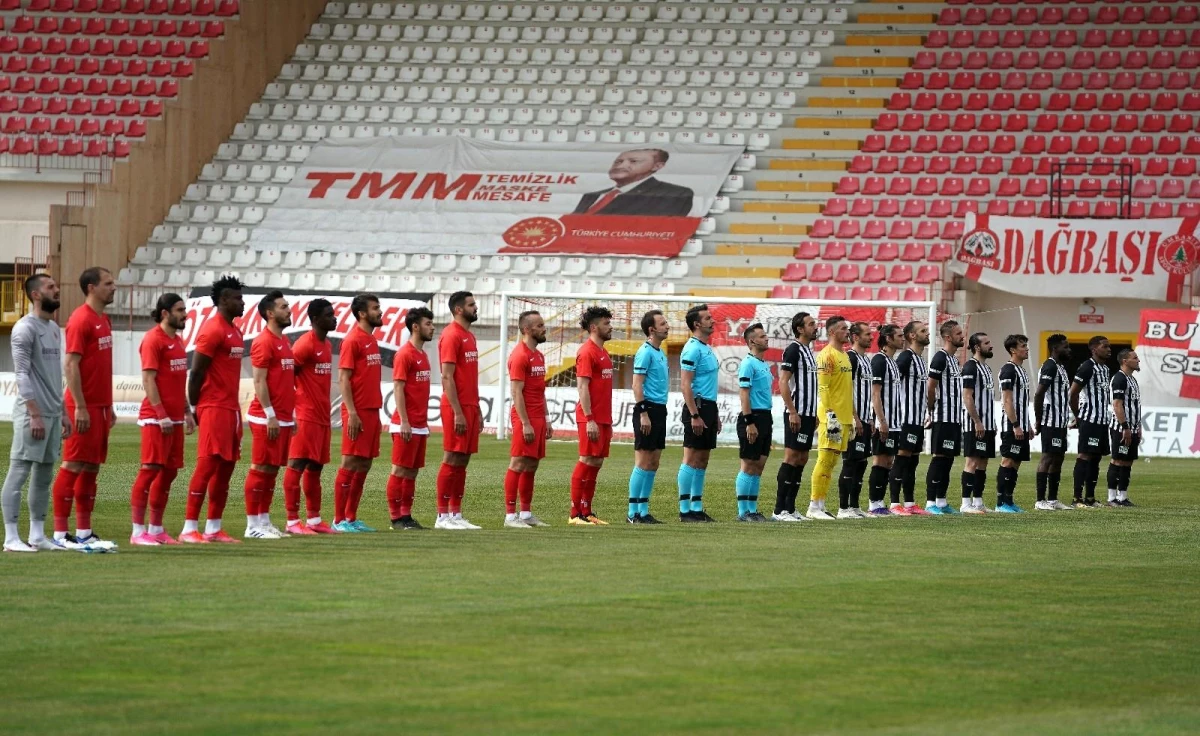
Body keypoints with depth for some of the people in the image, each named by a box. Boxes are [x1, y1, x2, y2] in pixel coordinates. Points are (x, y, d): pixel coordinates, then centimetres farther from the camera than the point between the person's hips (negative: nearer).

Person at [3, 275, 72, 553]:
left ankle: (37, 535, 15)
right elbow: (22, 374, -15)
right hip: (31, 414, -9)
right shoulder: (25, 328, -10)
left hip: (52, 413, 9)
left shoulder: (54, 328, 16)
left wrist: (62, 412, 17)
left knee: (44, 475, 10)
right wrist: (35, 414, -20)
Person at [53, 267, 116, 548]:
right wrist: (80, 407, -20)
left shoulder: (104, 320, 15)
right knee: (73, 466, -7)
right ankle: (60, 532, -5)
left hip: (101, 406, 9)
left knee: (91, 467, 10)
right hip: (84, 408, -9)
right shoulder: (81, 320, -12)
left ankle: (84, 532, 13)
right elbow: (71, 366, -17)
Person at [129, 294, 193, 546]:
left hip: (174, 418, 9)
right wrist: (161, 415, -19)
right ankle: (138, 531, -7)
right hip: (155, 418, -9)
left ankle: (156, 529, 16)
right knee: (150, 469, -9)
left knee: (169, 471, 10)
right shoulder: (153, 340, -10)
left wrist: (187, 412, 18)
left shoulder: (177, 340, 16)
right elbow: (148, 380, -15)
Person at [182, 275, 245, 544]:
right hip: (215, 408, -9)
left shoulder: (235, 331, 17)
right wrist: (195, 408, -11)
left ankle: (214, 528, 13)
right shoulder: (213, 330, -12)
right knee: (207, 466, -11)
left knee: (226, 468, 9)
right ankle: (189, 529, -11)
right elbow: (196, 372, -14)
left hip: (232, 408, 9)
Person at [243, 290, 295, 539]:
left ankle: (264, 522, 15)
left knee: (272, 470, 10)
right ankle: (253, 525, -4)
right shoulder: (264, 342, -11)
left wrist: (291, 414, 19)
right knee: (261, 469, -6)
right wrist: (270, 416, -19)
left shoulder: (284, 341, 17)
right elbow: (259, 381, -16)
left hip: (283, 418, 9)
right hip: (267, 418, -9)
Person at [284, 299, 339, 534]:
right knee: (297, 465, -8)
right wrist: (291, 411, -15)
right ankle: (292, 521, -10)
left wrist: (327, 412, 18)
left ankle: (314, 519, 17)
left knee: (315, 467, 12)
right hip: (306, 416, -9)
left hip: (322, 416, 9)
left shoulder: (327, 345, 16)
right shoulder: (305, 345, -12)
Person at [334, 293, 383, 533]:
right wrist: (351, 413, -20)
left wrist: (376, 413, 18)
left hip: (371, 412, 9)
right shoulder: (353, 341, -10)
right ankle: (339, 520, -4)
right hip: (358, 412, -9)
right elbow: (343, 379, -14)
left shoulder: (372, 340, 16)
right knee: (350, 463, -7)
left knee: (365, 464, 9)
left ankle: (351, 518, 14)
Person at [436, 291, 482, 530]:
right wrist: (458, 412, -20)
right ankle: (443, 516, -5)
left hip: (470, 407, 9)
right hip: (457, 408, -9)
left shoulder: (469, 336, 17)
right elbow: (447, 377, -16)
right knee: (452, 460, -7)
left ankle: (456, 515, 11)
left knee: (462, 461, 9)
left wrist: (477, 410, 19)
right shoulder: (451, 336, -11)